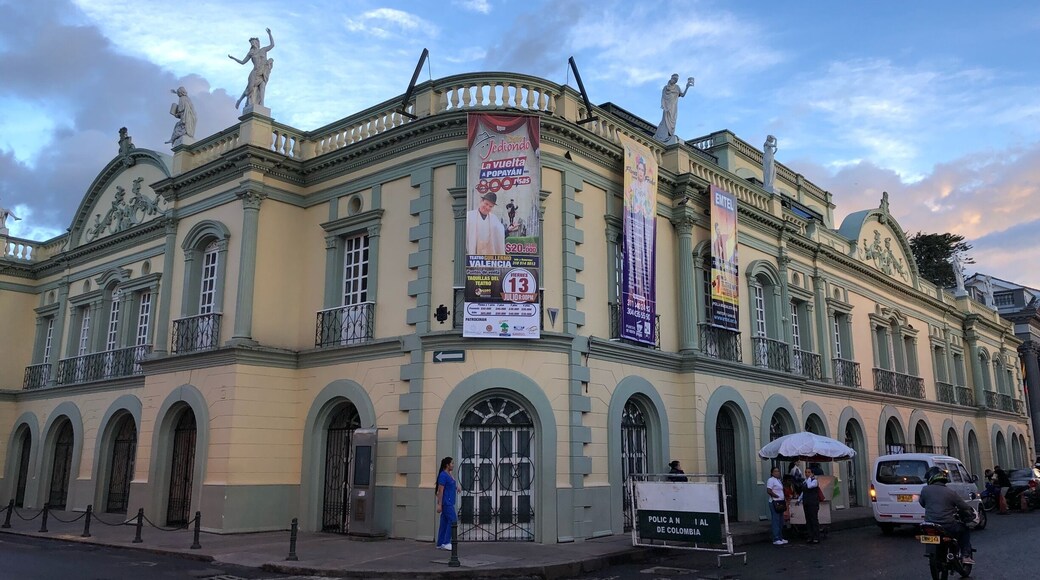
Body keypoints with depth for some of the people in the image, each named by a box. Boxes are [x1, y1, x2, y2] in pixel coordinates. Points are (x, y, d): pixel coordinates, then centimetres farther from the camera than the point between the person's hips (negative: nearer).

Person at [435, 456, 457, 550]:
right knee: (452, 521, -10)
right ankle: (447, 542, -7)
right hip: (446, 502, -9)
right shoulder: (443, 475, -13)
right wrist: (439, 504, -18)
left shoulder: (450, 475, 14)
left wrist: (456, 487, 13)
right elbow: (440, 490, -16)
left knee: (444, 523, 10)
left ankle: (440, 544, 14)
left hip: (450, 502, 9)